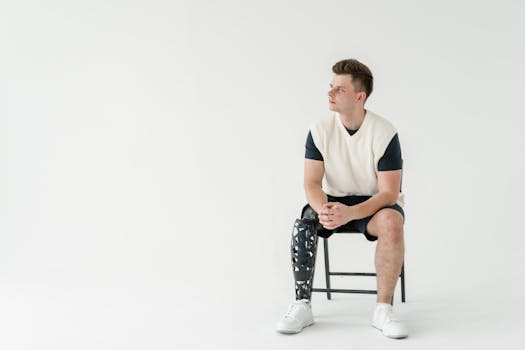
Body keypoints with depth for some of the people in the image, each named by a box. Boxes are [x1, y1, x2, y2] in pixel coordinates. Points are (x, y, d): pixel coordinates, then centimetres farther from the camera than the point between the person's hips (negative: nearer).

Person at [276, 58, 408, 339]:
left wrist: (349, 213, -36)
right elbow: (312, 182, -8)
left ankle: (383, 309, -24)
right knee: (304, 224, -29)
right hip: (333, 201, 2)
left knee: (391, 222, -36)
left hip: (374, 203, -2)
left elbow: (389, 192, -19)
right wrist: (323, 210, -32)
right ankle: (302, 306, -18)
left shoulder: (384, 133, -17)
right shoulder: (320, 129, -8)